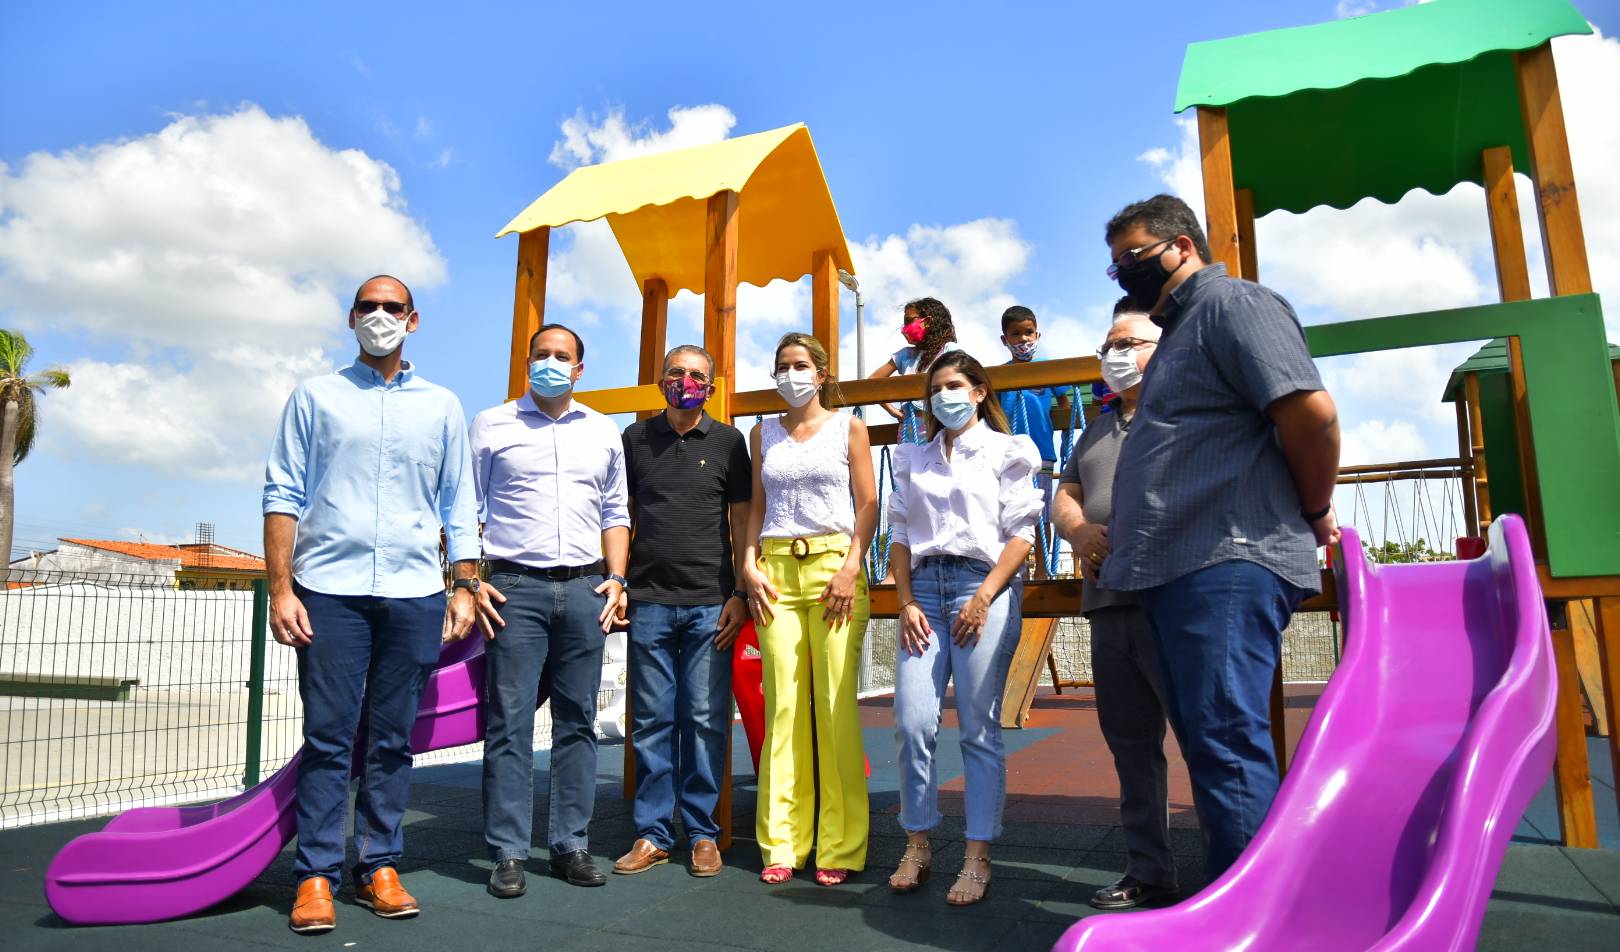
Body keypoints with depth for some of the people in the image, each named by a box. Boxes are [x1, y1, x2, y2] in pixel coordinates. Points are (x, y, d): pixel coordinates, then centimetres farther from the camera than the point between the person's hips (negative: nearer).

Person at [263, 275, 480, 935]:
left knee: (393, 740, 6)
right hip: (330, 589, -1)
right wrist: (281, 589, -4)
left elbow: (459, 508, 13)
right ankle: (316, 877, 9)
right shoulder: (315, 397, 11)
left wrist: (466, 588, 6)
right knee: (327, 737, 0)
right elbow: (283, 496, 5)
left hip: (414, 594, 1)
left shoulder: (442, 407, 14)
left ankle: (379, 868, 16)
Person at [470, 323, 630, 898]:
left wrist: (615, 577, 5)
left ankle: (571, 845, 14)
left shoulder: (604, 432, 15)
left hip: (585, 589, 3)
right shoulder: (492, 426, 8)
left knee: (577, 721, 5)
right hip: (515, 587, -2)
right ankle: (509, 854, 6)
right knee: (510, 721, -3)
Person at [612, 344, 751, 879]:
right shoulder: (635, 439, 10)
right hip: (649, 601, 2)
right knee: (652, 721, 6)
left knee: (705, 720, 2)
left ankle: (703, 833, 14)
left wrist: (740, 594, -2)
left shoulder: (728, 442, 6)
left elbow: (741, 521, 5)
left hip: (710, 603, -1)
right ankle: (652, 834, 17)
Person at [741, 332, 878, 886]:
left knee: (837, 706, -5)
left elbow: (868, 505, 3)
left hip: (833, 564, -2)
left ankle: (840, 847, 5)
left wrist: (850, 569, -9)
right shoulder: (763, 434, 17)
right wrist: (750, 567, 2)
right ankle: (782, 844, 9)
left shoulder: (848, 428, 9)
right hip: (776, 569, 3)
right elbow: (757, 507, 16)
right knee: (782, 706, 0)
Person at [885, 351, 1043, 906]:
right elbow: (901, 533, 14)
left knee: (979, 730, -2)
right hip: (924, 589, 3)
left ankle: (978, 859, 6)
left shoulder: (1006, 452, 8)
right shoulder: (913, 459, 19)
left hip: (983, 587, -3)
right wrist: (906, 602, 1)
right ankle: (917, 847, 11)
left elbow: (1021, 532, 0)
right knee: (912, 724, -4)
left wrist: (984, 598, -11)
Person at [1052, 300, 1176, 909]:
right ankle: (1148, 873, 21)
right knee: (1130, 743, 11)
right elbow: (1065, 494, 22)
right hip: (1107, 606, 8)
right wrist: (1078, 529, 1)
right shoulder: (1099, 429, 27)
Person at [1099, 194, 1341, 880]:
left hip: (1228, 565, -10)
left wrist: (1314, 515, -4)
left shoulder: (1234, 303, -3)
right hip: (1176, 569, 10)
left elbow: (1311, 412, -16)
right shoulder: (1180, 329, 27)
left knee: (1226, 741, -11)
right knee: (1205, 740, 12)